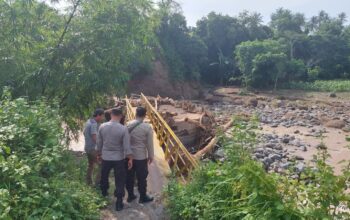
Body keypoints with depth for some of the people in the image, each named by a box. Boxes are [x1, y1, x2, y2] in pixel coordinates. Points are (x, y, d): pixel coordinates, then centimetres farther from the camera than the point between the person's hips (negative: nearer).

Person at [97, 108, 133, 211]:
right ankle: (119, 203, 13)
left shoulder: (102, 127, -7)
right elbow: (127, 146, -15)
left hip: (105, 157, 3)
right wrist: (130, 159, -4)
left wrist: (100, 153, 18)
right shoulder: (123, 129, -17)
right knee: (119, 181, 9)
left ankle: (104, 192, 49)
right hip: (118, 159, -3)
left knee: (104, 176, 27)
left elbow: (99, 143, 2)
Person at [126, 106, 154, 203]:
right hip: (141, 156, -4)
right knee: (142, 177, 9)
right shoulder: (147, 127, -15)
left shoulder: (129, 125, -3)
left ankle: (130, 195, 30)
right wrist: (151, 155, 3)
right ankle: (143, 197, 22)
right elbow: (150, 143, -10)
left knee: (129, 176, 16)